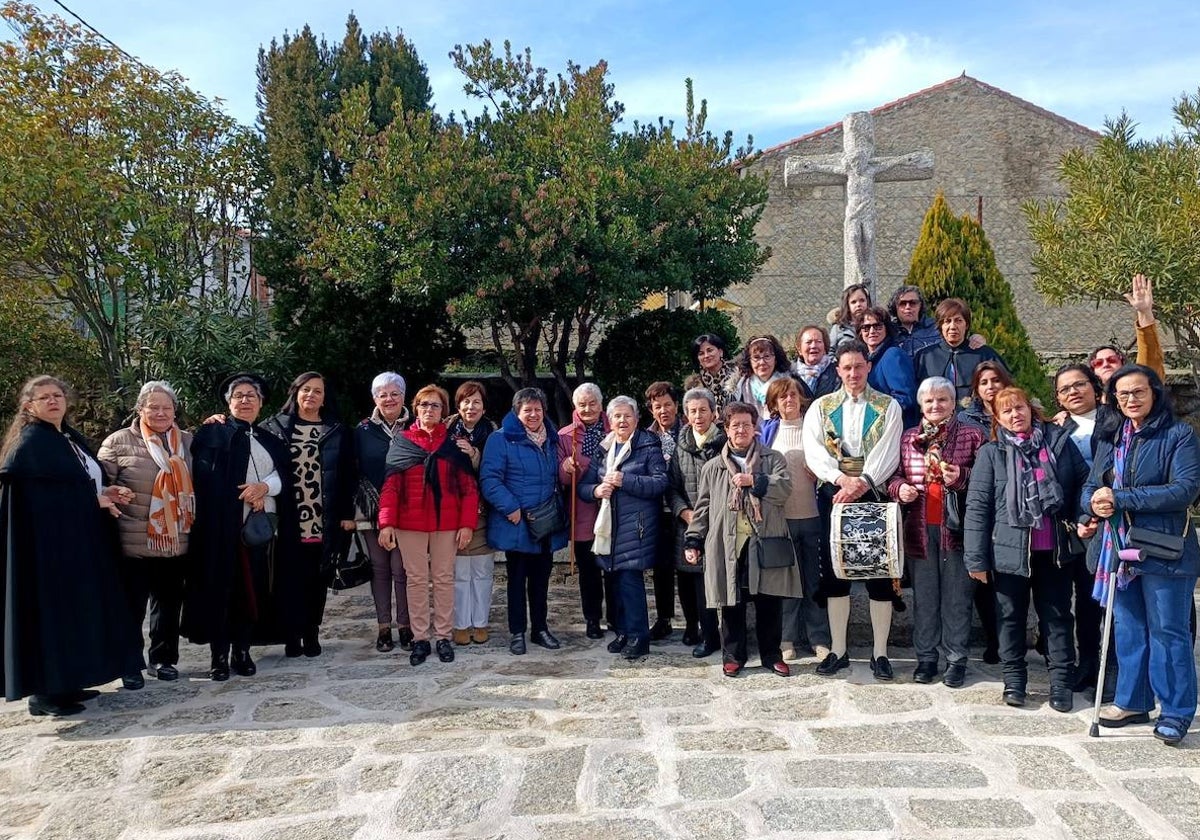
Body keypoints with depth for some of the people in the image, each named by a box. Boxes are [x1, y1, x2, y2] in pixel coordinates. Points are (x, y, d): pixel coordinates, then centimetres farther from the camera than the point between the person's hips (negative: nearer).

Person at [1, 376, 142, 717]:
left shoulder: (70, 438, 15)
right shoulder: (31, 440, -11)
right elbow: (58, 487, -20)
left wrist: (107, 492, 0)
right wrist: (96, 498, -12)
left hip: (77, 540, 9)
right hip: (48, 540, -9)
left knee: (73, 608, 12)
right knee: (51, 608, -6)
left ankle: (65, 682, 20)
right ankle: (45, 692, 1)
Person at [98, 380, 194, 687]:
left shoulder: (187, 441, 7)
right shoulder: (119, 442, -3)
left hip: (176, 543, 4)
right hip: (134, 543, -3)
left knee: (169, 603, 15)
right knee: (132, 605, 7)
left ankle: (163, 658, 29)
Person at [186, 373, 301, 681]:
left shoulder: (270, 440, 18)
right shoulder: (212, 433, 6)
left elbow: (284, 475, 6)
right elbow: (204, 475, -6)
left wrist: (263, 487, -14)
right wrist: (246, 494, -12)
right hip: (224, 526, -3)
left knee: (254, 590, 4)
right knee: (222, 588, -3)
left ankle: (243, 651, 14)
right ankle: (219, 655, 5)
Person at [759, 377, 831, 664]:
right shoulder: (767, 430, 8)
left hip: (812, 513, 0)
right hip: (779, 514, 1)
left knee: (816, 577, 4)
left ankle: (819, 638, 12)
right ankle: (787, 638, 15)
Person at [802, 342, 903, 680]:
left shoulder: (888, 407, 6)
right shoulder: (821, 407, 10)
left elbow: (888, 451, -7)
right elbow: (813, 451, -2)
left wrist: (862, 482, -21)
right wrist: (841, 479, -17)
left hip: (875, 494, -1)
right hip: (833, 495, 2)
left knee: (880, 572, 0)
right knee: (834, 571, 5)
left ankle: (880, 652, 11)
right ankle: (838, 650, 16)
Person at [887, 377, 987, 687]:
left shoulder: (972, 435, 1)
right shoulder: (907, 438, 10)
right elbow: (894, 476, 15)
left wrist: (961, 477, -16)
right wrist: (899, 488, -6)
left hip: (955, 527, -3)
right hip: (919, 529, 3)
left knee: (957, 596, 4)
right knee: (924, 596, 10)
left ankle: (956, 659, 15)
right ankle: (926, 657, 20)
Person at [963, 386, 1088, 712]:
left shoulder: (1059, 441, 2)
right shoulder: (991, 453, -4)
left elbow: (1084, 481, 11)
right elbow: (977, 506, -6)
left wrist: (1079, 520, 0)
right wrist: (976, 559, -9)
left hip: (1055, 550, 2)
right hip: (1011, 549, -1)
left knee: (1057, 615, 9)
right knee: (1012, 616, 10)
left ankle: (1061, 681, 17)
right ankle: (1013, 679, 22)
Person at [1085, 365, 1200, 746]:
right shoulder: (1109, 438, 12)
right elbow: (1091, 486, 11)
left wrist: (1120, 498, -20)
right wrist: (1094, 503, -13)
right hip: (1119, 546, 6)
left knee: (1167, 631, 0)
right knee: (1128, 629, 14)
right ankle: (1132, 702, 25)